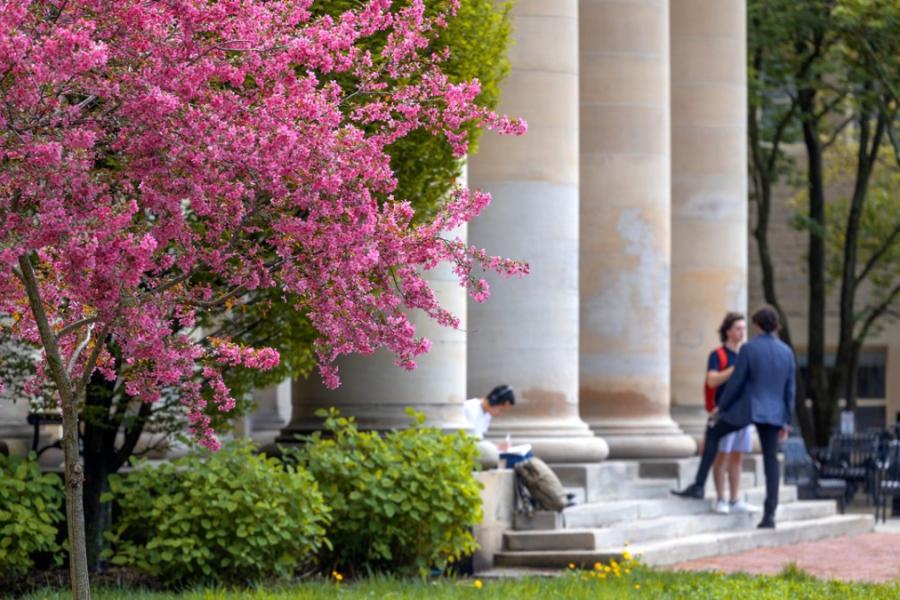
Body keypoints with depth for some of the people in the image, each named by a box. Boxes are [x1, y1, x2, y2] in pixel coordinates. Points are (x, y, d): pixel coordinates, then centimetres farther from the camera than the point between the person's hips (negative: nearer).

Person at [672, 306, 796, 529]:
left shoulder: (749, 349, -8)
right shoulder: (786, 352, 6)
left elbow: (735, 383, -8)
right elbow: (790, 389, 8)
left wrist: (720, 408, 5)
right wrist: (786, 422, 15)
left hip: (747, 409, -4)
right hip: (773, 414, 4)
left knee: (713, 434, 17)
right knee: (771, 461, 6)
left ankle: (698, 485, 12)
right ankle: (769, 514, 0)